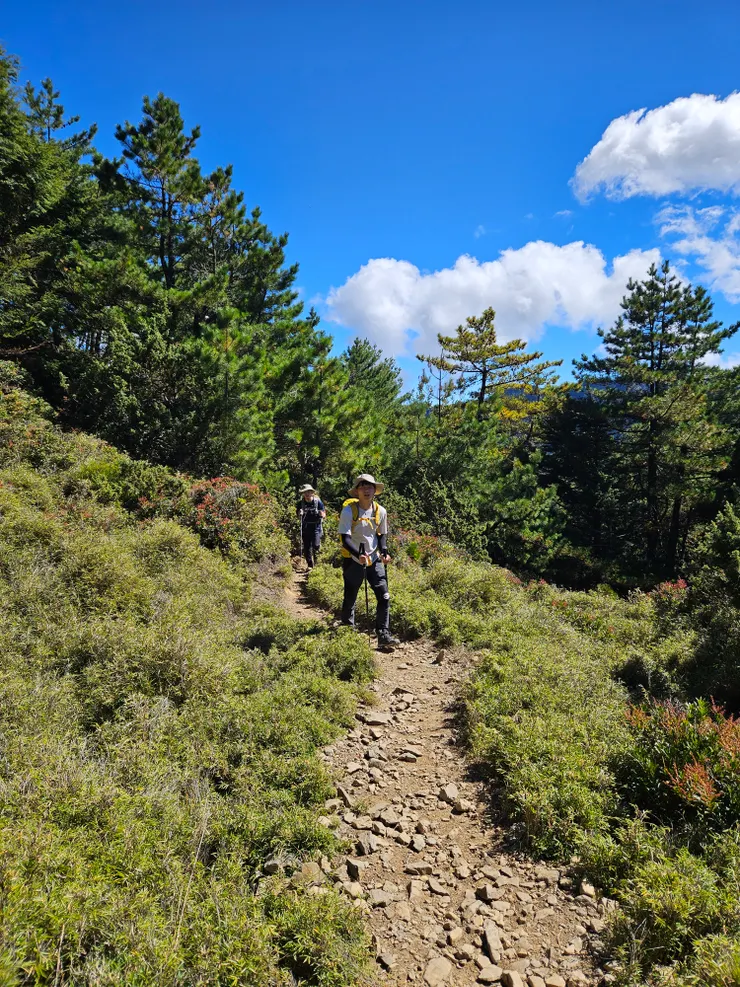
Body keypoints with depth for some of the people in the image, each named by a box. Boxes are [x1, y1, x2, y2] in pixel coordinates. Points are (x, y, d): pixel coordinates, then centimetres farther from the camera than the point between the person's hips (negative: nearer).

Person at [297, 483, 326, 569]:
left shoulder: (318, 502, -4)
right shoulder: (301, 503, 2)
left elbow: (324, 515, 0)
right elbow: (298, 516, 8)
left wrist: (322, 514, -24)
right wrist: (300, 514, -15)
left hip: (316, 527, -2)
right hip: (305, 528, 2)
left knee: (316, 545, -14)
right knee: (307, 547, 3)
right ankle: (310, 565, 16)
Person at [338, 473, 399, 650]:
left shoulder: (380, 511, -1)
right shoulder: (349, 510, -15)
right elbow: (345, 539, -20)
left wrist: (384, 551, -4)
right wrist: (359, 555, -36)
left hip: (374, 560, 3)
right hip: (353, 560, -3)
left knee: (384, 596, -6)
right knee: (350, 598, 9)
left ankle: (383, 635, 2)